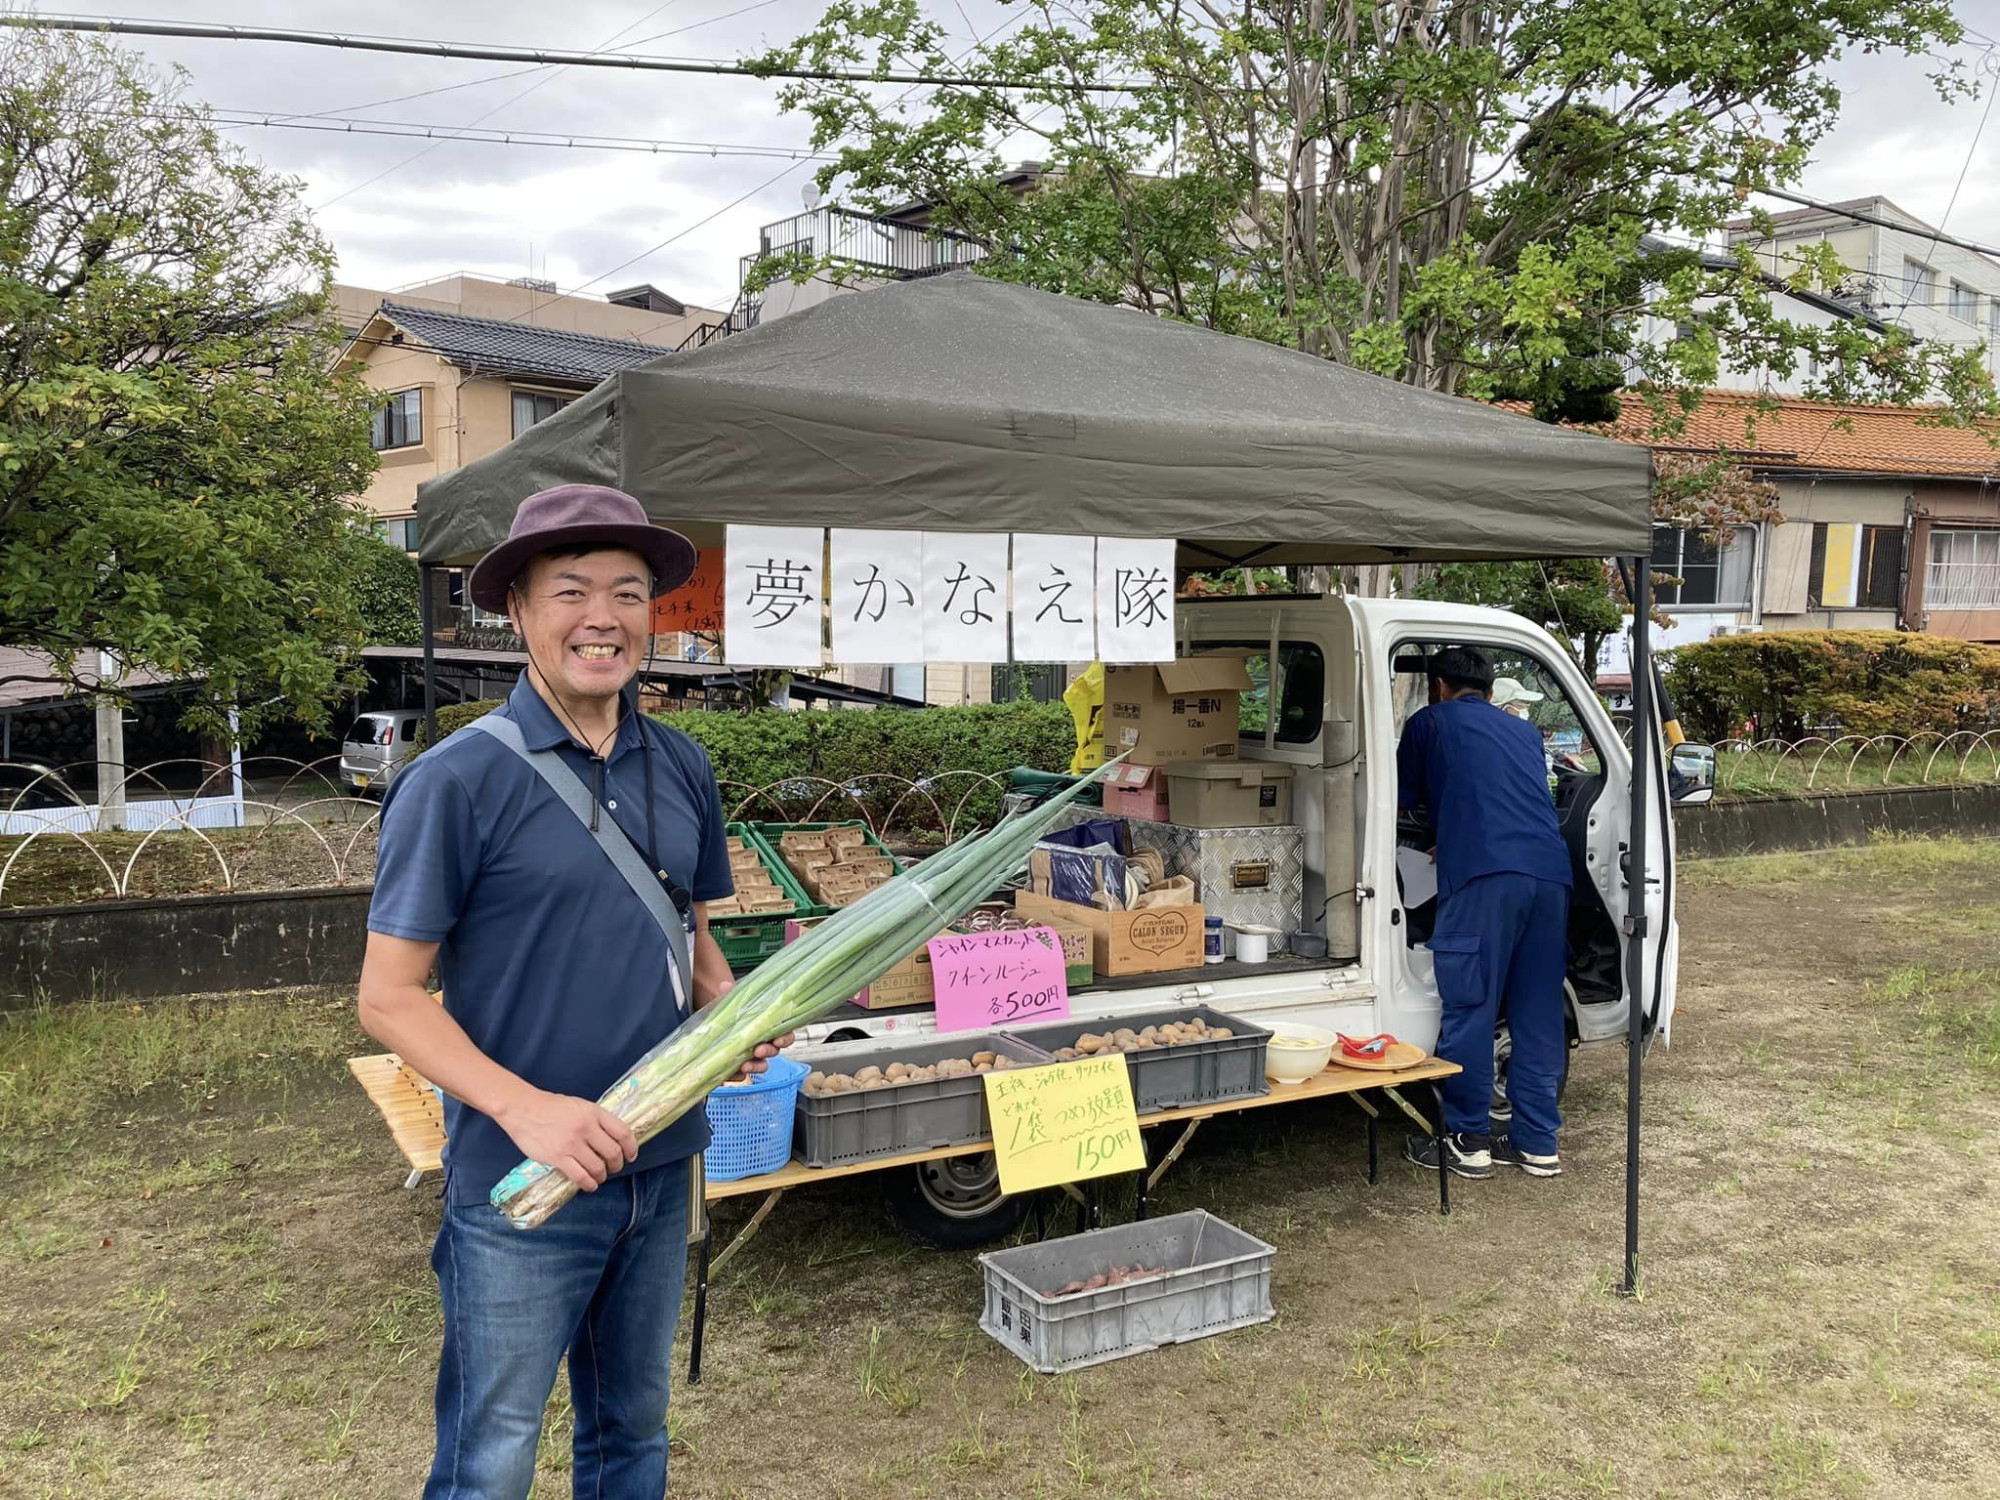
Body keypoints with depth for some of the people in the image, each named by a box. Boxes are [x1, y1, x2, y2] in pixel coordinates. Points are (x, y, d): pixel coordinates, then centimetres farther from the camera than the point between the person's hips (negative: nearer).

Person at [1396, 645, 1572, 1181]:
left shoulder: (1429, 723, 16)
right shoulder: (1525, 731, 30)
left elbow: (1401, 801, 23)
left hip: (1484, 874, -6)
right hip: (1551, 871, 6)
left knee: (1468, 1010, 2)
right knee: (1538, 1012, 11)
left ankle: (1468, 1141, 8)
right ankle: (1537, 1143, 18)